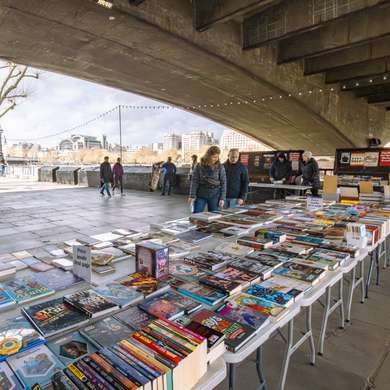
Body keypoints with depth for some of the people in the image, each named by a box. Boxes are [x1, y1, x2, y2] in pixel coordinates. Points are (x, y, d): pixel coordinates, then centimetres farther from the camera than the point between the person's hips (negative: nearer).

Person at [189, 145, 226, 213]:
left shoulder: (220, 167, -2)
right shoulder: (199, 166, -3)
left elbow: (223, 183, -1)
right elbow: (194, 182, -3)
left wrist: (222, 198, -6)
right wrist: (192, 196, -9)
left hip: (214, 196, 0)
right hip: (200, 195, 0)